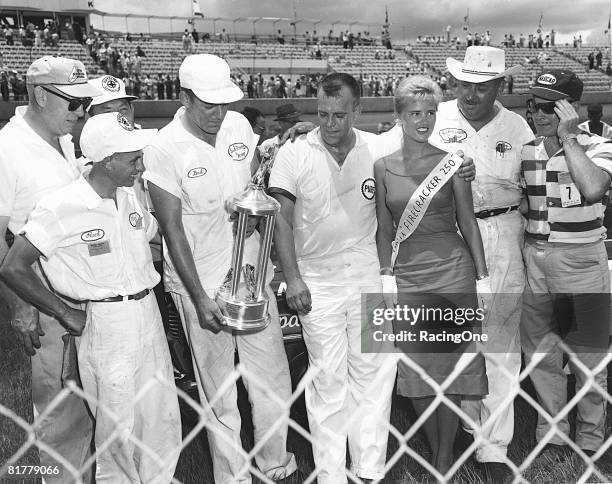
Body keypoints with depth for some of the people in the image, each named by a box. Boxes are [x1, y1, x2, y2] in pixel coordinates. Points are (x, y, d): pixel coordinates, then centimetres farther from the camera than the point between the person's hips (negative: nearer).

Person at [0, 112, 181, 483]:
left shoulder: (130, 196, 5)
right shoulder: (61, 208, -15)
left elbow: (155, 236, 21)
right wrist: (66, 314, -9)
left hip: (149, 312, 6)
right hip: (106, 323, -6)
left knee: (163, 417, 14)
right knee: (120, 426, 5)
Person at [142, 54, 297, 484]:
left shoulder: (240, 126, 1)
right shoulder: (164, 150, -14)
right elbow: (173, 230, -13)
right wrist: (200, 299, -15)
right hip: (201, 283, -4)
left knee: (273, 378, 15)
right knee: (219, 391, 10)